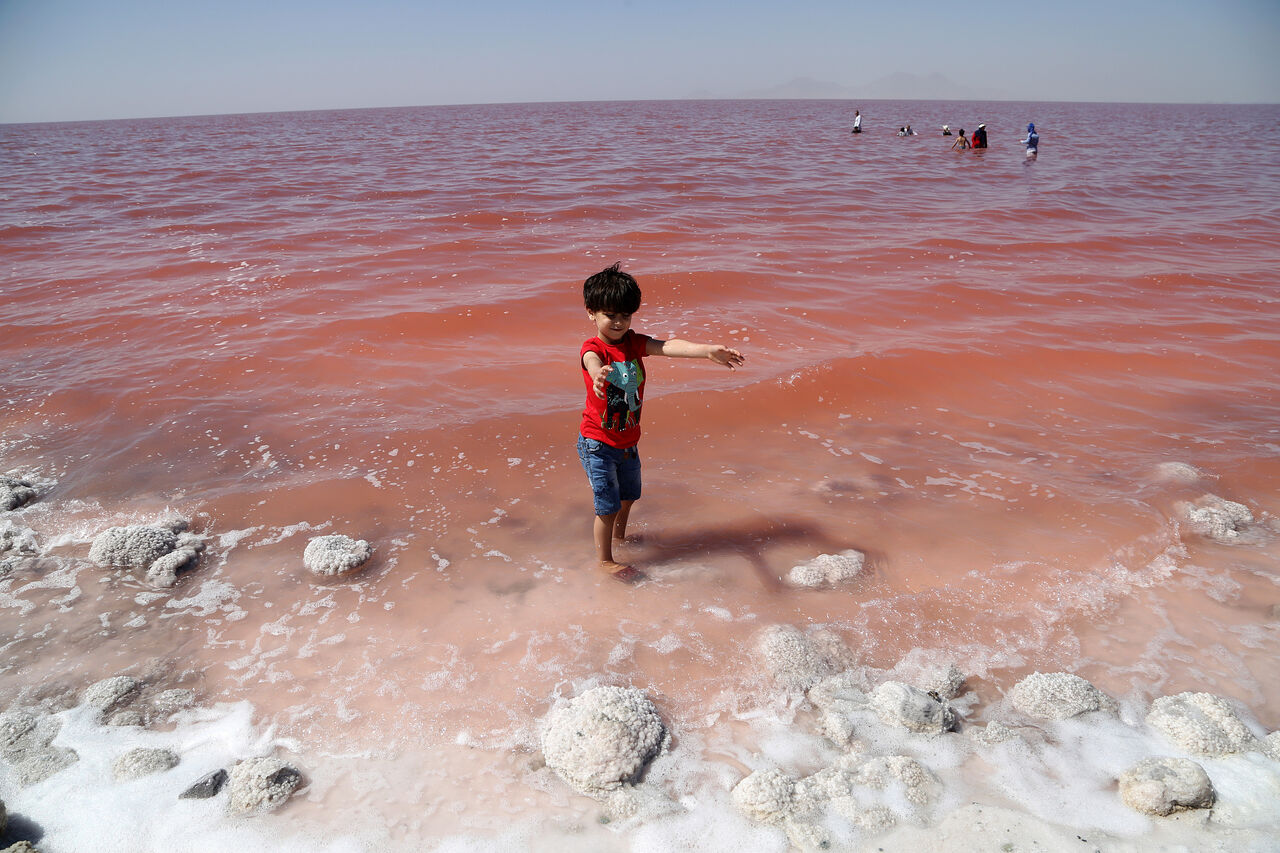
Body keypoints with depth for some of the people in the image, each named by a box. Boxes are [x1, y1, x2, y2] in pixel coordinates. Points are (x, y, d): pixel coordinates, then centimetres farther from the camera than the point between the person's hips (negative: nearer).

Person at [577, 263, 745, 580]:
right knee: (608, 504, 0)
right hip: (598, 443, -6)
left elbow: (668, 347, -19)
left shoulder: (634, 342, -3)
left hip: (627, 440, 6)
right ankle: (605, 560, 20)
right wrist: (599, 375, -68)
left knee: (628, 494, 25)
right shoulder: (592, 348, -18)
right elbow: (593, 363, -43)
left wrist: (708, 350, -36)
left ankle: (620, 534, 52)